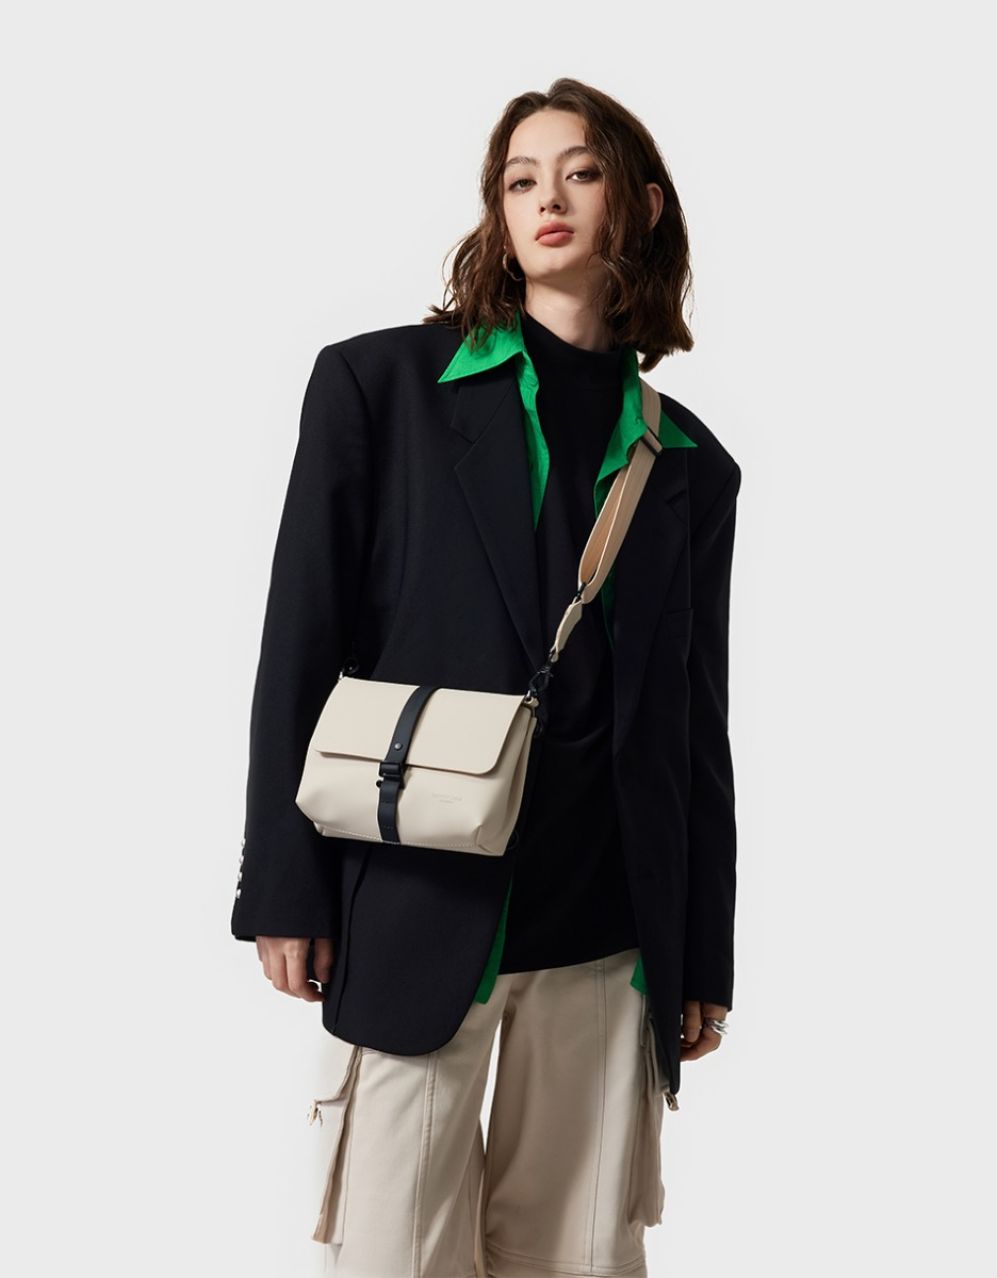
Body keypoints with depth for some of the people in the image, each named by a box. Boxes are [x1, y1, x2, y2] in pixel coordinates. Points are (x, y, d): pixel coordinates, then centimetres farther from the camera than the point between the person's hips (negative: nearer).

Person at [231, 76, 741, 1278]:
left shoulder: (689, 464, 11)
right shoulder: (380, 383, 2)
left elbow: (696, 723, 12)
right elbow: (300, 644, -1)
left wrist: (705, 960, 10)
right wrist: (284, 887, -6)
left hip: (609, 932, 3)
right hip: (420, 905, -2)